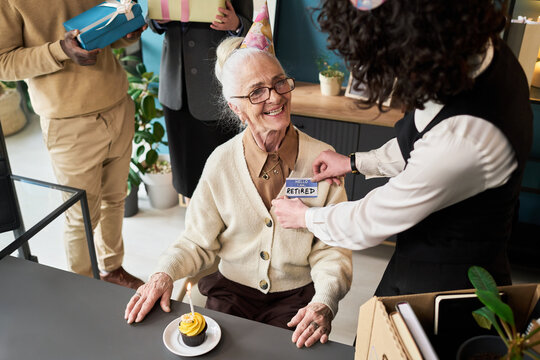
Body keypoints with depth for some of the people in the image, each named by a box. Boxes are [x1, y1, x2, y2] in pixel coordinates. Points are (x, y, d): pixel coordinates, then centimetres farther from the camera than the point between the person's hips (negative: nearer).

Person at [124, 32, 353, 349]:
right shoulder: (221, 163, -6)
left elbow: (332, 249, -7)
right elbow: (198, 242, 2)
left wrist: (324, 302, -24)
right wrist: (165, 273, -16)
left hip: (296, 296, -1)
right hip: (233, 289, 1)